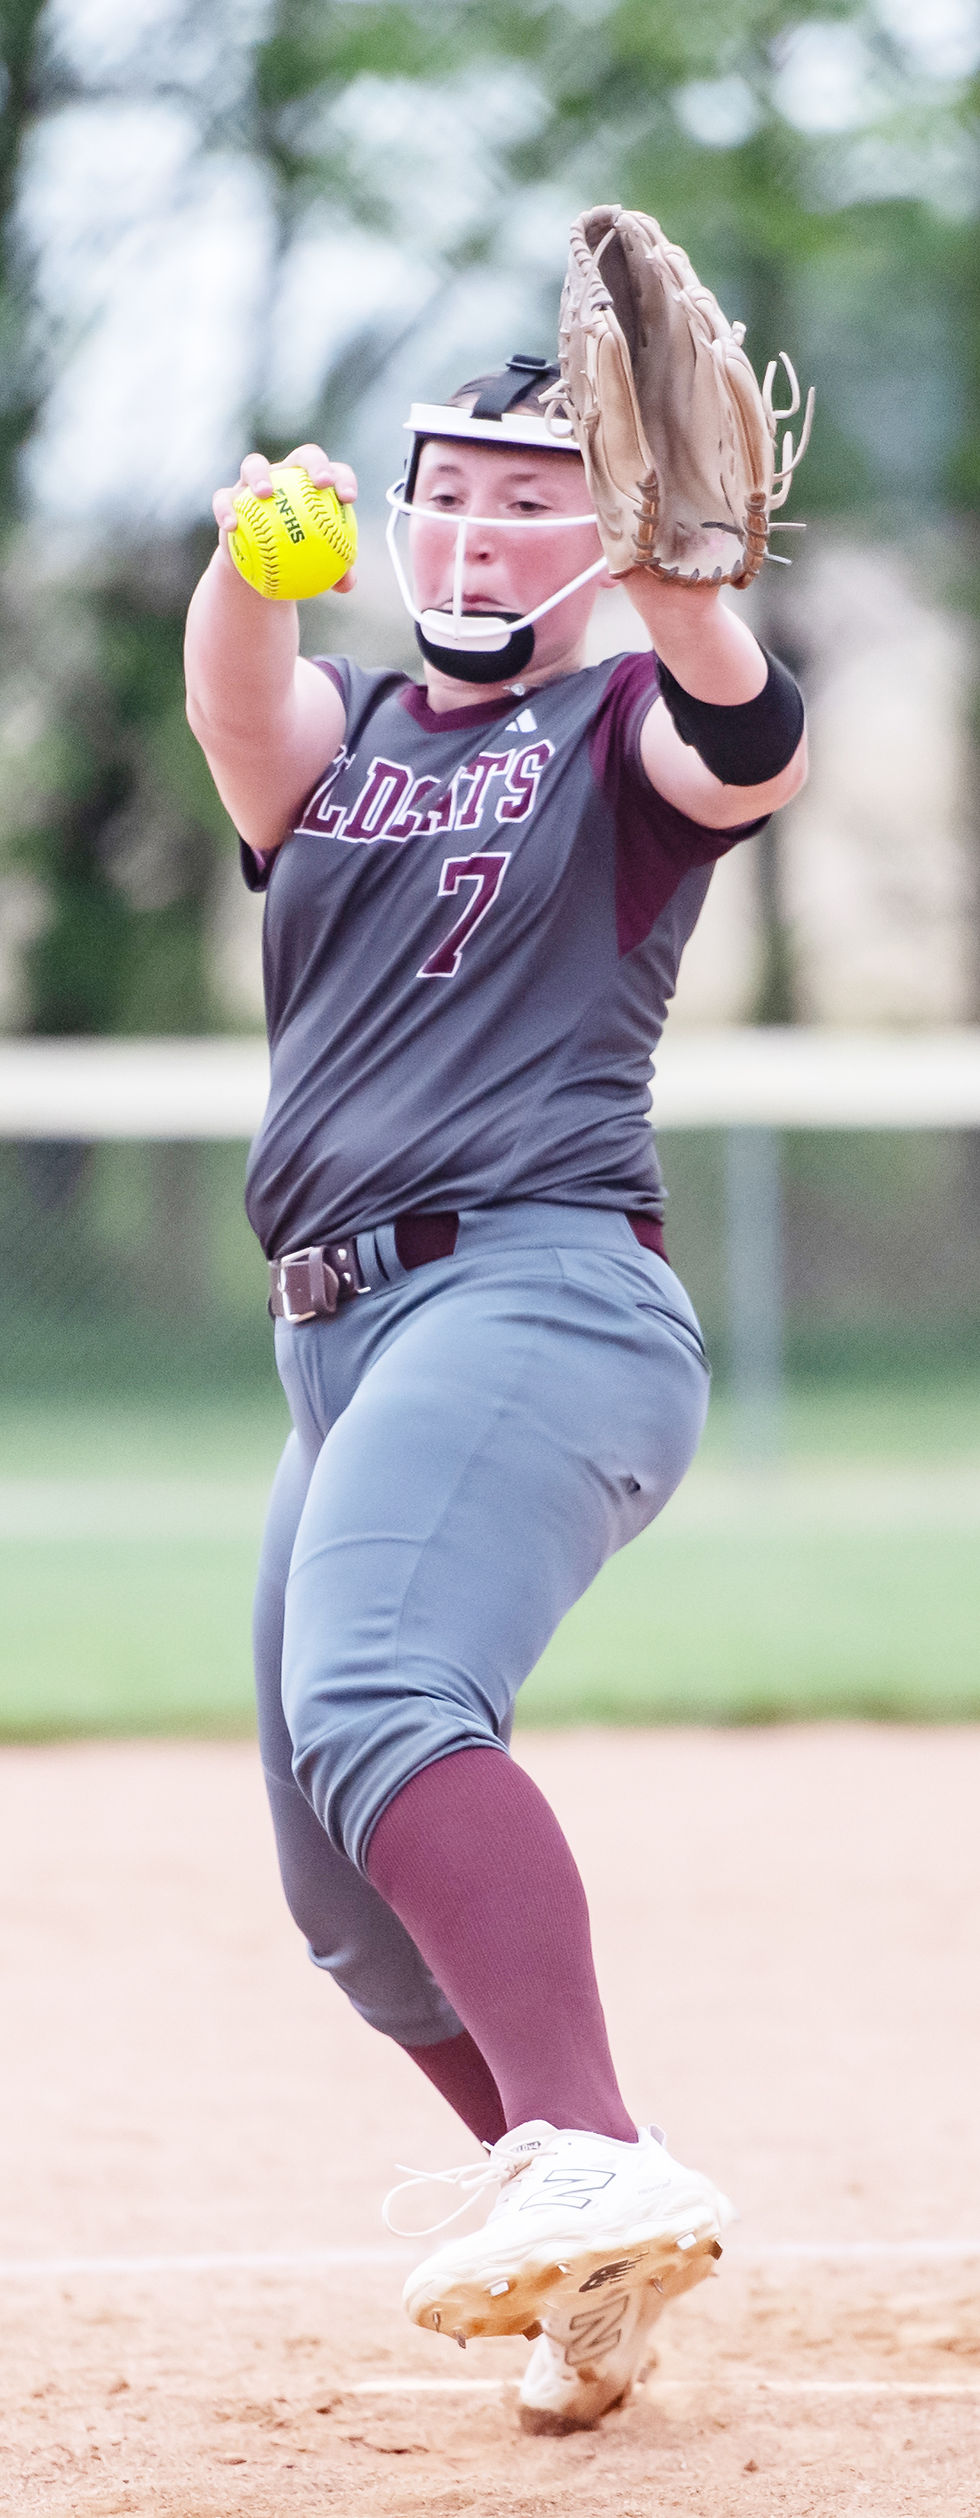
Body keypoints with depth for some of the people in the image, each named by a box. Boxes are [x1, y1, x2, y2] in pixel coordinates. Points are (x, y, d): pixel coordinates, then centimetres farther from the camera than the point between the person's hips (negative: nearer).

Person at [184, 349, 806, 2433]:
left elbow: (748, 756, -18)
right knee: (351, 1893, 7)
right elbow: (238, 708, -5)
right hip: (347, 1337, 8)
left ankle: (593, 2168, -47)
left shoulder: (622, 728, 7)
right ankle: (605, 2266, 17)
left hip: (542, 1296, -8)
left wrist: (687, 601, -40)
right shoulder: (336, 740, 20)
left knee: (374, 1708, -33)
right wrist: (250, 561, -28)